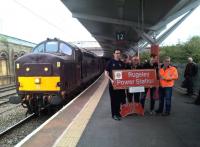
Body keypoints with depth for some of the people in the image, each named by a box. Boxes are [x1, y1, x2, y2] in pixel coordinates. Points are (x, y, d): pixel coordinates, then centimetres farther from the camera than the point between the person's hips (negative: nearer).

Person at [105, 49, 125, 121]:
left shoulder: (122, 63, 10)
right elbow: (106, 73, -4)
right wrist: (111, 80, -19)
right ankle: (114, 114, 12)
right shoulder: (110, 62, -2)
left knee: (120, 98, 8)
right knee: (114, 99, 2)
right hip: (113, 83, -3)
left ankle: (119, 112, 24)